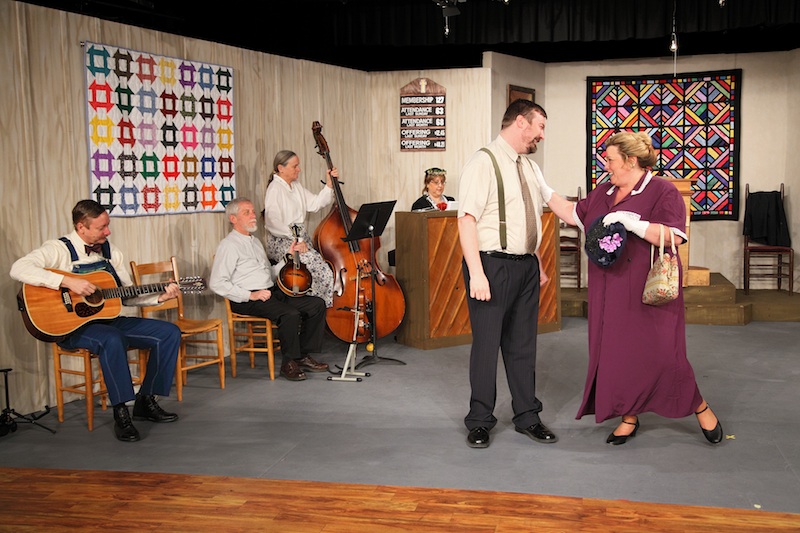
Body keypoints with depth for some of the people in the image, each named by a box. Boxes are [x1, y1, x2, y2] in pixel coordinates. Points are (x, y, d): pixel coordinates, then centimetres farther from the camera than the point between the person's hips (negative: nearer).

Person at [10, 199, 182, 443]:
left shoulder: (110, 251, 11)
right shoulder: (59, 249, -9)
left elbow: (127, 295, 14)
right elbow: (19, 269, -26)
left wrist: (159, 296, -2)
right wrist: (68, 281, -32)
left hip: (109, 320, 7)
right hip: (73, 325, -7)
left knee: (170, 332, -5)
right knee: (111, 340, -39)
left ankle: (146, 401, 3)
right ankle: (121, 413, -27)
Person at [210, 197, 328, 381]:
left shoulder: (256, 242, 24)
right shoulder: (229, 245, -4)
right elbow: (217, 283, -14)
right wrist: (249, 295, -18)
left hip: (272, 293, 9)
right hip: (247, 302, -9)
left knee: (317, 304, -6)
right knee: (291, 314, -32)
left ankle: (303, 356, -1)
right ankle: (289, 363, -15)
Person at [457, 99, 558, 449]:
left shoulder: (530, 167, 14)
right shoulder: (483, 163, -11)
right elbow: (467, 220, -18)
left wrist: (538, 264, 17)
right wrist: (476, 273, -24)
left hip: (526, 266, 7)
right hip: (493, 265, -7)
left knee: (523, 344, 14)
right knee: (487, 345, 1)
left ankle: (527, 416, 25)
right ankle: (480, 421, 16)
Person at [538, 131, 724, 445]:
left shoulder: (662, 191, -9)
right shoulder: (603, 192, 12)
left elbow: (674, 236, -19)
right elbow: (574, 215, 20)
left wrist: (630, 222, -26)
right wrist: (544, 190, 16)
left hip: (649, 292, -6)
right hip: (610, 293, 6)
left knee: (659, 353, -5)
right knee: (615, 353, 7)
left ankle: (700, 409, 17)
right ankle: (629, 418, 22)